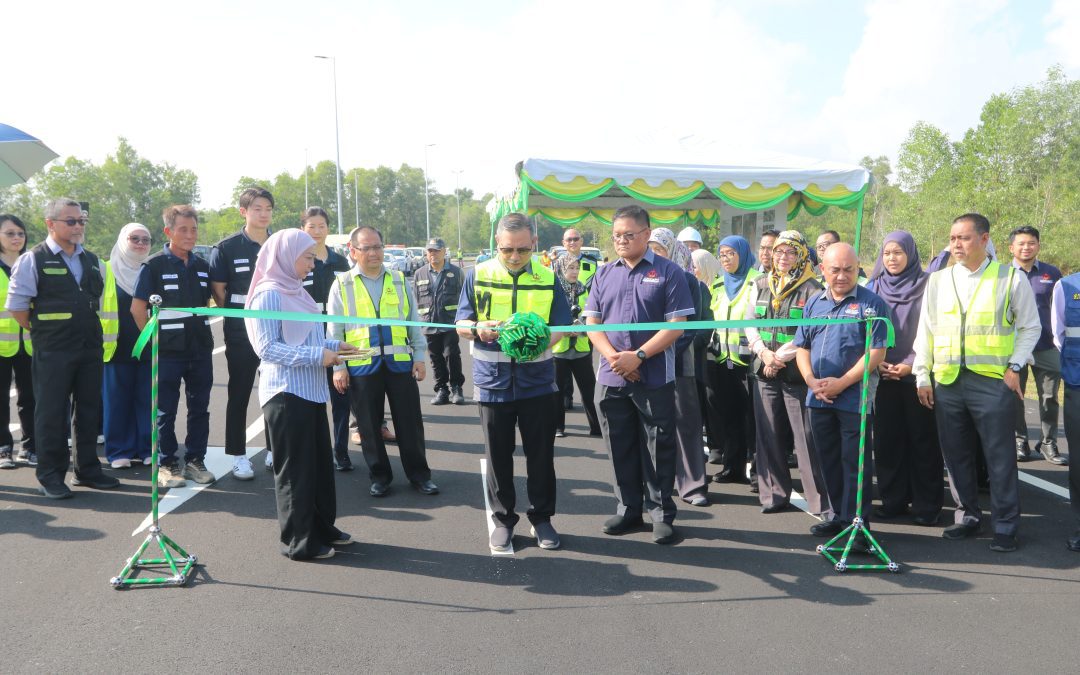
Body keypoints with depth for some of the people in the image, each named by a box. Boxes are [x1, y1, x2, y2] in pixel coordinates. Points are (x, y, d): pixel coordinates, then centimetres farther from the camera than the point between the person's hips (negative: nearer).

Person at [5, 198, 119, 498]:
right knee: (51, 413, 0)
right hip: (52, 352, -6)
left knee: (90, 410, 11)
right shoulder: (33, 259, -6)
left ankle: (87, 469, 23)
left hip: (91, 348, 6)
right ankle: (50, 476, 10)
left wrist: (89, 331, 15)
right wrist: (41, 331, -1)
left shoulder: (92, 261, 12)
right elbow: (16, 305, -6)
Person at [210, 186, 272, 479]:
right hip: (241, 334, -3)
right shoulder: (227, 248, -3)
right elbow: (217, 290, -1)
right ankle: (238, 456, 13)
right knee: (239, 396, 4)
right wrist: (239, 314, 0)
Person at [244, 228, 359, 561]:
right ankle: (298, 541, 12)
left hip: (310, 390, 8)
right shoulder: (269, 294, -11)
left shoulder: (295, 291, 14)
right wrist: (316, 356, -20)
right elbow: (266, 347, -17)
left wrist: (332, 346, 6)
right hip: (287, 392, -8)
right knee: (295, 467, 1)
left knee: (320, 462, 14)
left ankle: (322, 528, 27)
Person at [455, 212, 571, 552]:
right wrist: (478, 329, -23)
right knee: (498, 456, 9)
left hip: (537, 380, 1)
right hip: (493, 382, 0)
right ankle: (502, 520, 24)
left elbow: (561, 327, 2)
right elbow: (461, 324, 0)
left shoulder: (547, 277, 1)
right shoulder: (478, 275, -1)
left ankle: (541, 518, 24)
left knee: (541, 455, 8)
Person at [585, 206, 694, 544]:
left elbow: (676, 325, -9)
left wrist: (638, 356, -17)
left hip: (654, 378, -4)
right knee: (621, 448, 12)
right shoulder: (604, 274, 9)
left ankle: (661, 513, 16)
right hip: (611, 378, 4)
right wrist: (613, 357, -11)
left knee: (658, 449, 4)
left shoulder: (668, 272, -3)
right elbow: (592, 323, 6)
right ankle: (628, 509, 25)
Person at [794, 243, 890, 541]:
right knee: (829, 461, 13)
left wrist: (842, 382, -15)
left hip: (855, 399, -5)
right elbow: (802, 348, 13)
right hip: (819, 399, 6)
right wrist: (812, 381, -4)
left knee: (855, 463, -1)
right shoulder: (813, 303, 12)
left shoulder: (871, 303, -4)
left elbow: (877, 352, -11)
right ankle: (840, 515, 26)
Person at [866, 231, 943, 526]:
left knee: (922, 439, 1)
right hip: (883, 376, 3)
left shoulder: (926, 286, -1)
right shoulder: (874, 287, 10)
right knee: (887, 438, 5)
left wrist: (910, 364, -12)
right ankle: (893, 500, 15)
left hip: (916, 375, -3)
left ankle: (927, 504, 9)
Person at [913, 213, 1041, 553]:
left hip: (993, 380, -4)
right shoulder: (938, 281, 9)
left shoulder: (1011, 278, 0)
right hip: (947, 381, 4)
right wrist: (922, 375, 7)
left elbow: (1030, 326, 6)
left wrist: (1015, 366, -4)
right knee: (956, 455, 11)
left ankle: (1005, 526, 12)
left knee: (999, 456, 1)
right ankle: (968, 516, 25)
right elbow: (925, 330, 11)